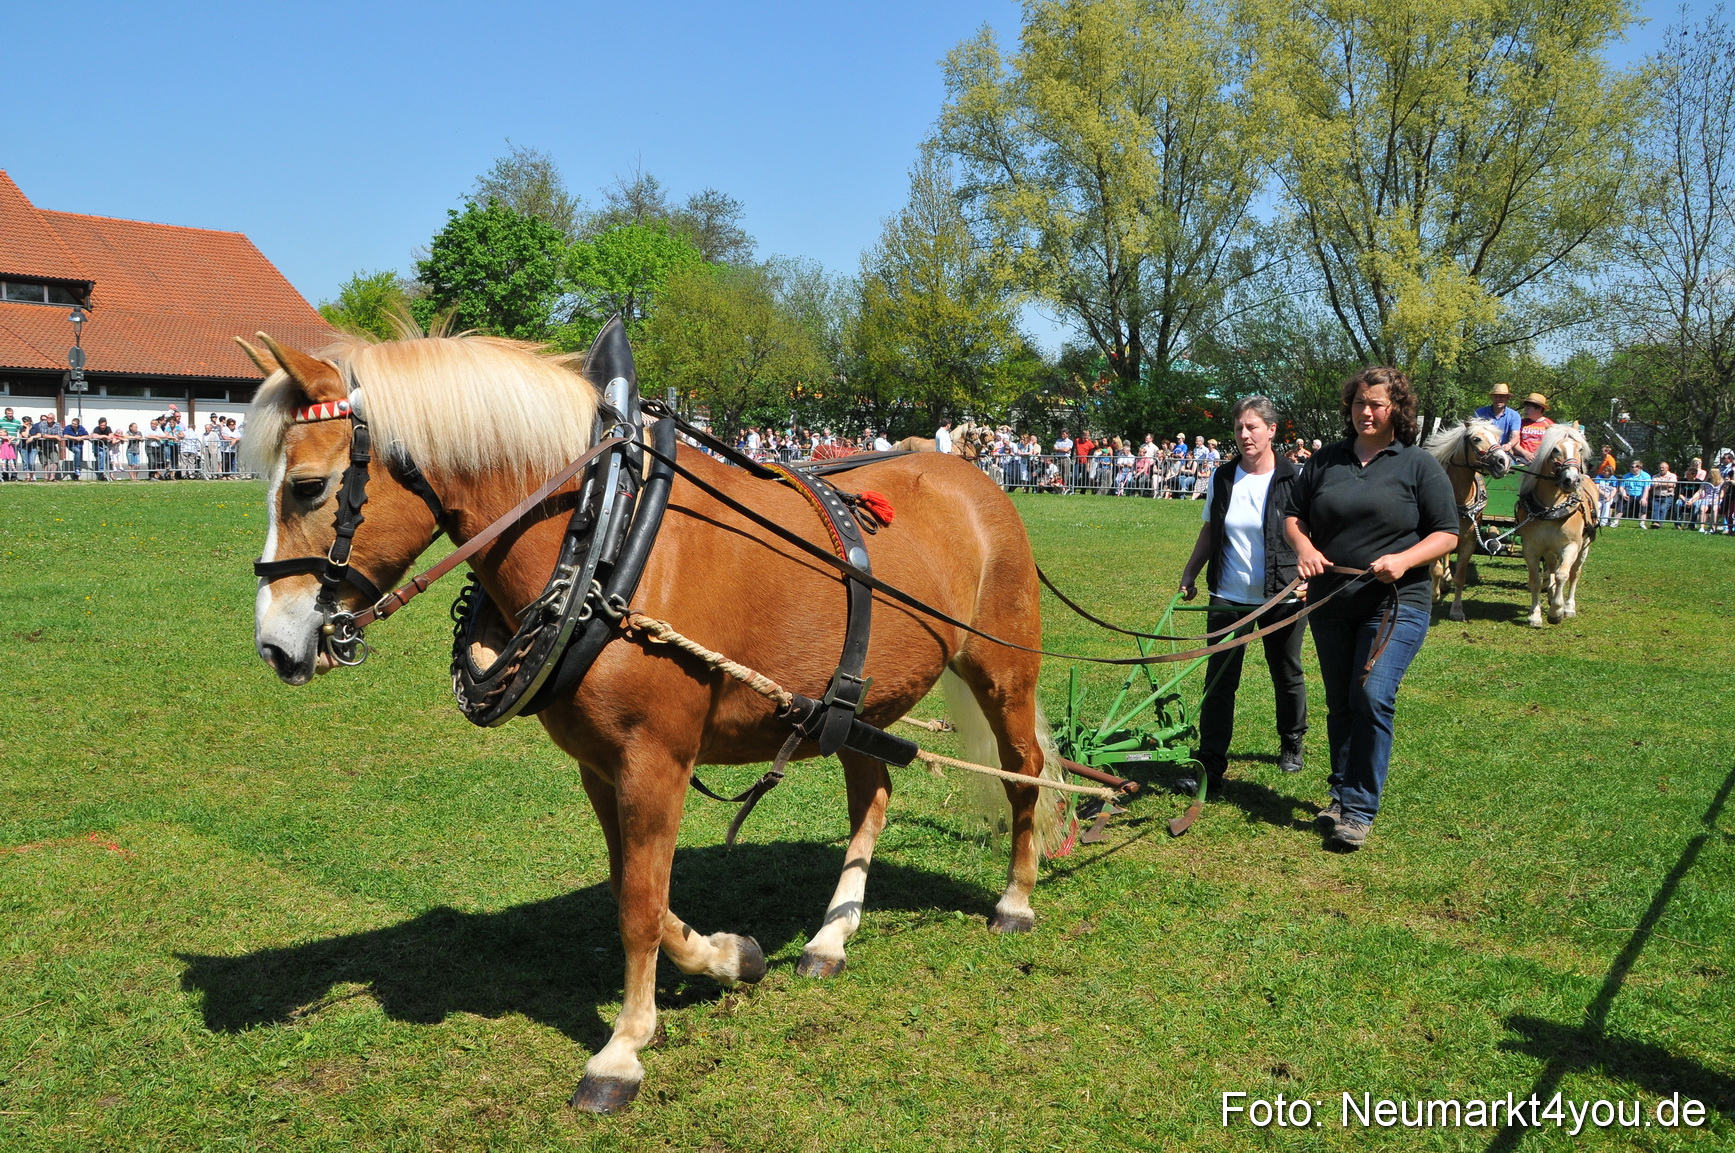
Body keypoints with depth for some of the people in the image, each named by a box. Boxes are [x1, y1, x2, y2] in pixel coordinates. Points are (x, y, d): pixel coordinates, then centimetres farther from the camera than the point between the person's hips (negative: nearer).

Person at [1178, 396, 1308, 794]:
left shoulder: (1294, 479, -8)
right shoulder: (1223, 479, 3)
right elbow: (1209, 532, 13)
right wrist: (1189, 575, 10)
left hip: (1282, 598, -2)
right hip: (1229, 597, 2)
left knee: (1287, 676, 15)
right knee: (1219, 679, -3)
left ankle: (1292, 746, 37)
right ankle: (1209, 764, 0)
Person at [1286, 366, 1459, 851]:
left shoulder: (1419, 465, 1)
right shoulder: (1325, 461, 11)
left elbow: (1447, 534, 0)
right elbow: (1294, 516, 16)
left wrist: (1404, 560, -18)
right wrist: (1305, 548, -6)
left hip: (1396, 603, -4)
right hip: (1331, 602, 4)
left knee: (1373, 697, -17)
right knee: (1339, 704, 12)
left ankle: (1359, 810, -10)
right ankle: (1342, 793, 26)